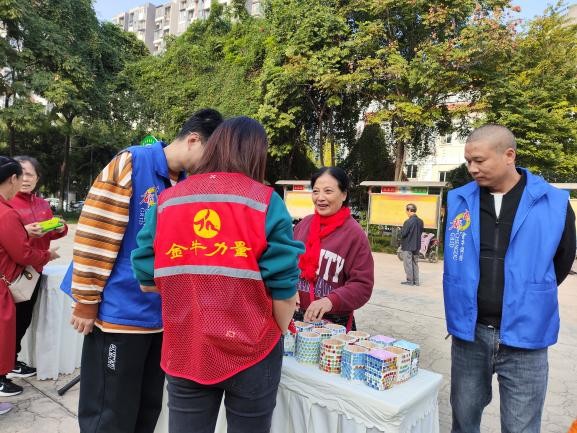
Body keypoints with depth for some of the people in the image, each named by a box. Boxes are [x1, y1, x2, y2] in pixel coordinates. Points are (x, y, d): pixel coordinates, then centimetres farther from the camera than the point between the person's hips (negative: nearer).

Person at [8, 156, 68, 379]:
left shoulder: (43, 204, 8)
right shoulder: (7, 202, -13)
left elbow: (49, 234, 18)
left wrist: (61, 229, -3)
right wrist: (24, 232, -30)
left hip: (35, 269, 7)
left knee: (24, 317, 16)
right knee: (14, 317, 3)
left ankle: (12, 359, 32)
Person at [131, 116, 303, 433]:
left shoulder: (167, 201, -1)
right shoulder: (265, 201, -10)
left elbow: (146, 280, 1)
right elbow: (283, 289, -11)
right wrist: (277, 334, 8)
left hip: (183, 353, 3)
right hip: (250, 353, -2)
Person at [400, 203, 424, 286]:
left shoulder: (408, 221, -19)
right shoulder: (420, 221, 3)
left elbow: (403, 233, -18)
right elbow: (421, 232, 11)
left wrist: (401, 231, 1)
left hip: (408, 246, -7)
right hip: (416, 246, 7)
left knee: (408, 263, 2)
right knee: (415, 263, 14)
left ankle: (410, 281, 6)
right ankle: (416, 281, 18)